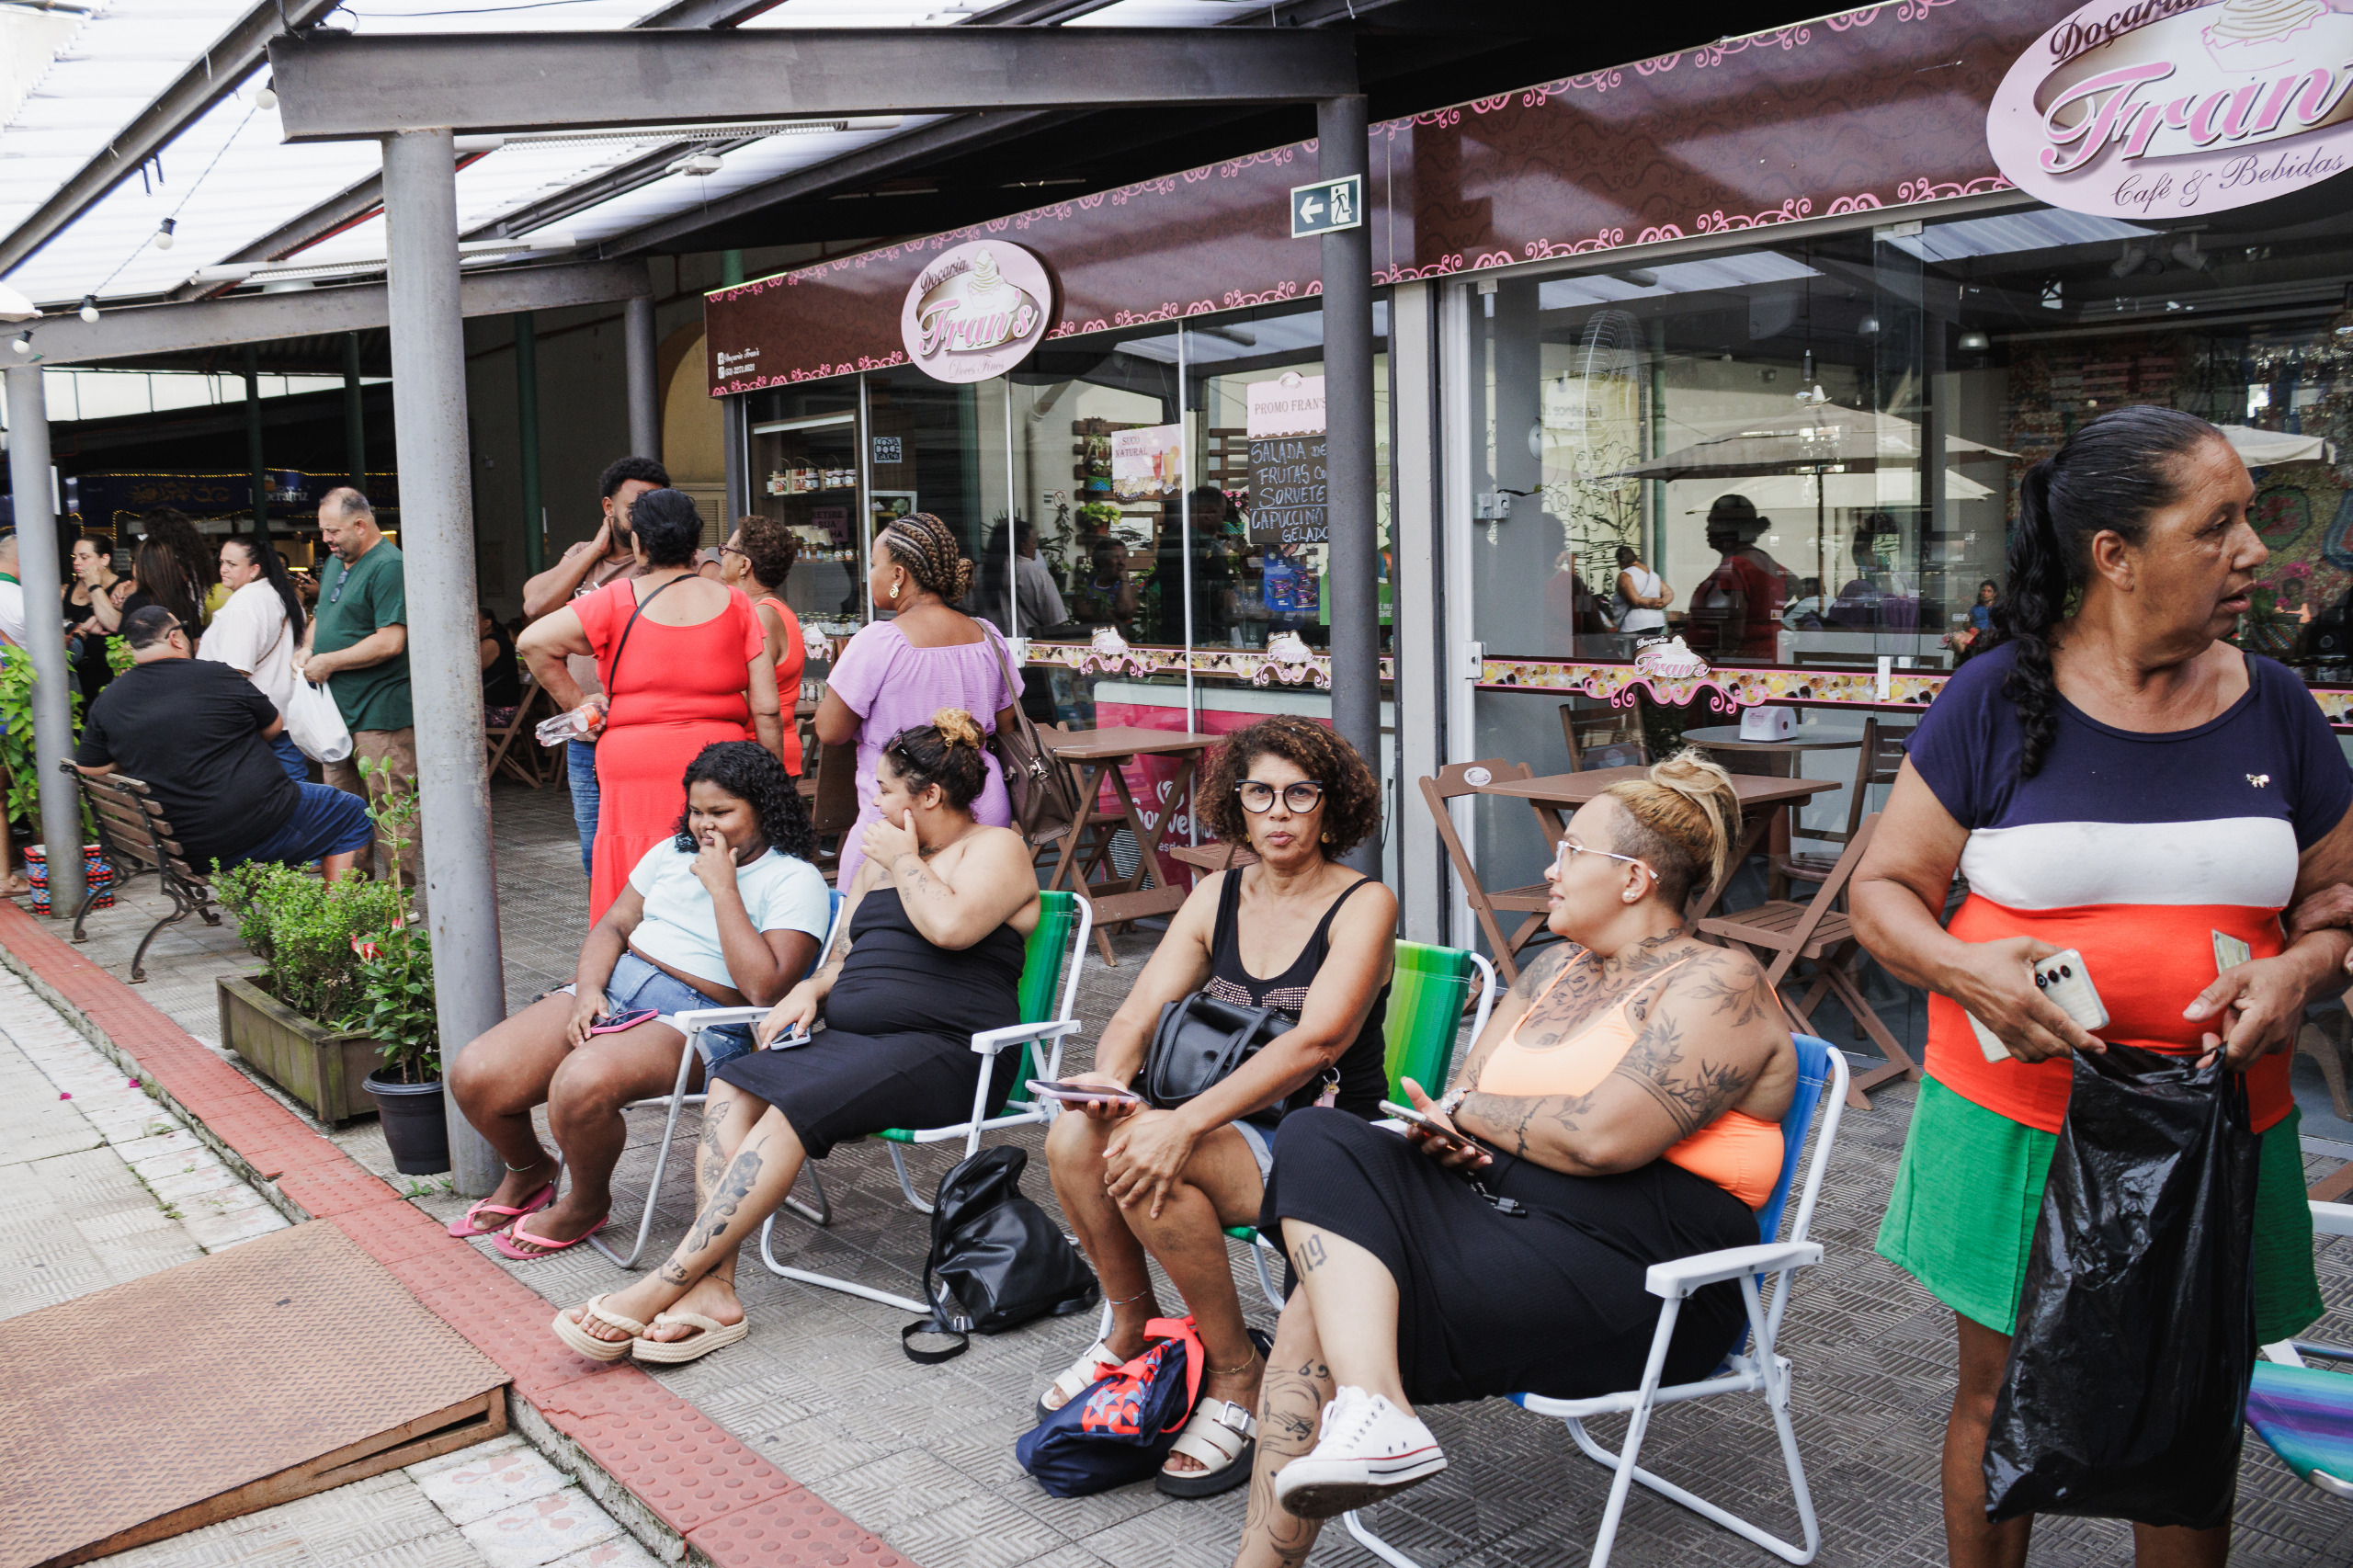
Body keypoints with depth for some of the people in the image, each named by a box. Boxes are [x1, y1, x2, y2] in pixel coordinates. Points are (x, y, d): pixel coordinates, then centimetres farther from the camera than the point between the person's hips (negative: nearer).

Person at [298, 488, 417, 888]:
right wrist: (306, 650, 7)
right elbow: (321, 618, 29)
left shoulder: (389, 566, -13)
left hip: (381, 712, -10)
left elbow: (390, 642, -21)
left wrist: (328, 662, -13)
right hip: (337, 706, 10)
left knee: (390, 808, -7)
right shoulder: (335, 563, 16)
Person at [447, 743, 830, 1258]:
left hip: (698, 1022, -7)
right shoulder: (673, 851, 17)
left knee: (580, 1085, -34)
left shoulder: (796, 881, -6)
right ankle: (528, 1170, 23)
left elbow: (763, 990, -19)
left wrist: (722, 887, -16)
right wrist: (587, 989, -3)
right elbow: (613, 926, 18)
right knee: (473, 1076, -11)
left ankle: (587, 1202, 0)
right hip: (612, 987, 7)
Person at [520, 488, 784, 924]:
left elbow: (533, 641, -6)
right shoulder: (734, 605, 4)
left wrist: (576, 704, 4)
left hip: (636, 771, -2)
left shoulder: (619, 600, -1)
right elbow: (765, 709, 3)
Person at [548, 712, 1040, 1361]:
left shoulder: (997, 847, 0)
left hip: (945, 1052, -8)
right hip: (851, 1038, 8)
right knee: (731, 1088, -18)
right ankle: (713, 1291, -27)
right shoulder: (881, 856, 25)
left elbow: (952, 927, -20)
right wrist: (809, 991, 4)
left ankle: (664, 1287, -28)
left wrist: (902, 861, -5)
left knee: (790, 1103, -28)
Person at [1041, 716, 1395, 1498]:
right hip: (1230, 1126, 5)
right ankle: (1131, 1322, 5)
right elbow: (1140, 1012, 2)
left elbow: (1315, 1041, -24)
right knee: (1074, 1139, -20)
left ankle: (1239, 1378, -9)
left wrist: (1186, 1123, -33)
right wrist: (1110, 1083, -22)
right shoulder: (1217, 897, 8)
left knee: (1151, 1171, -30)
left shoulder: (1363, 905, -10)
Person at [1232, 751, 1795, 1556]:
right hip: (1500, 1202, 8)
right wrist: (1448, 1133, -5)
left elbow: (1601, 1137, -20)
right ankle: (1369, 1406, -27)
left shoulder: (1717, 984, -7)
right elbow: (1464, 1087, 19)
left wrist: (1464, 1112, -5)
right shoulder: (1559, 965, 19)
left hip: (1630, 1262, -8)